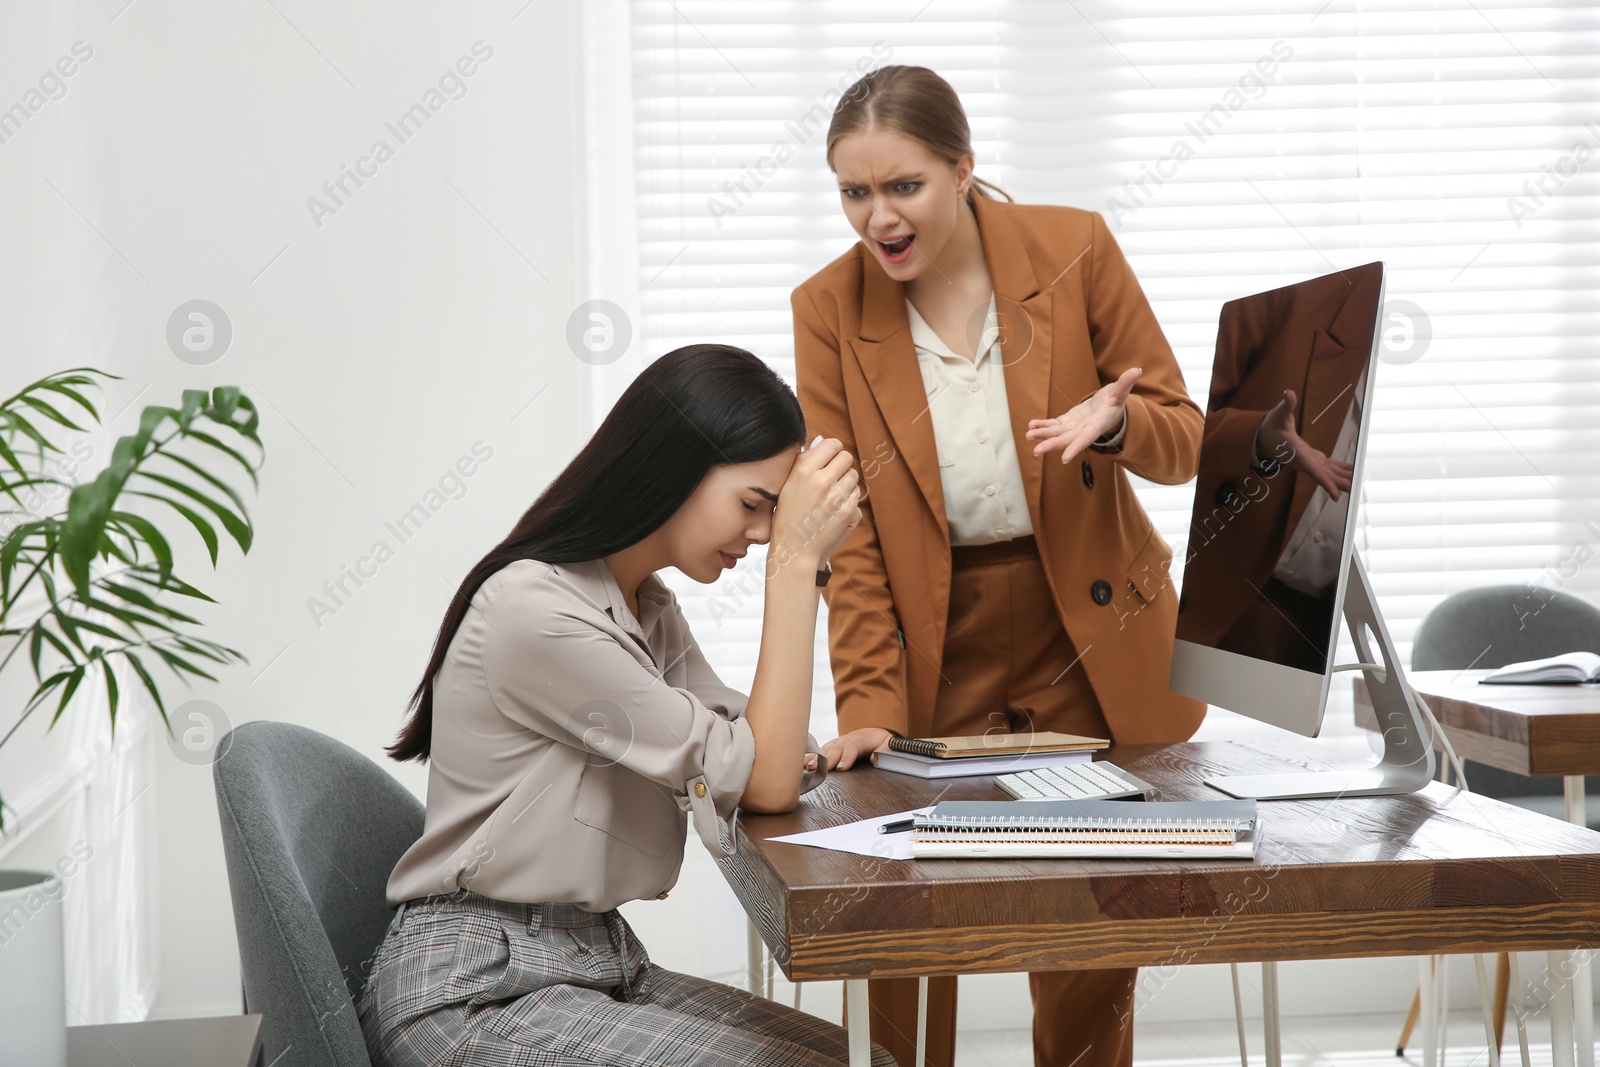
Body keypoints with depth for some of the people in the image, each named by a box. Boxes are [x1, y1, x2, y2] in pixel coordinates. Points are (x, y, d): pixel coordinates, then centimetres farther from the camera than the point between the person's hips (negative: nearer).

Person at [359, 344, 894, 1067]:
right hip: (474, 991, -9)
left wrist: (804, 563, -4)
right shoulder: (535, 609, -19)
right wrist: (794, 561, -15)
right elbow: (766, 783, -17)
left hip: (601, 964, 9)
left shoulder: (649, 607, 12)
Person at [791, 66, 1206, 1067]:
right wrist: (870, 702, -12)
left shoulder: (1075, 249, -6)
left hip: (1090, 647, 0)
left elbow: (1184, 440, 0)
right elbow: (845, 531, -3)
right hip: (938, 656, 0)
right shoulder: (828, 308, -4)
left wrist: (1115, 422, -23)